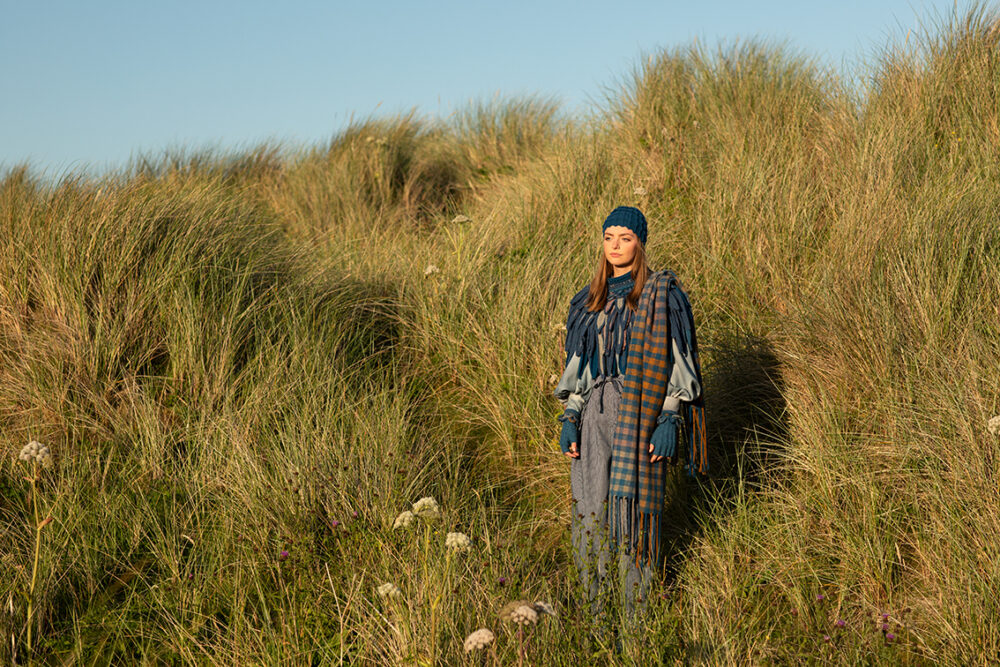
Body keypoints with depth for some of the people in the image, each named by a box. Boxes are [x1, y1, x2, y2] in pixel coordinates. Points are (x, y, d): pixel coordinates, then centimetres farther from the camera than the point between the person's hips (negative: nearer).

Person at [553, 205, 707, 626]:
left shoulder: (662, 295, -3)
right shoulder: (589, 300, 11)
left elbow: (674, 360, -5)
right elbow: (577, 363, 14)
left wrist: (670, 421, -13)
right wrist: (569, 420, 5)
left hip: (639, 415, -4)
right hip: (596, 414, 5)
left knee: (634, 508, -3)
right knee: (592, 509, 4)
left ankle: (638, 607, 9)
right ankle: (596, 604, 17)